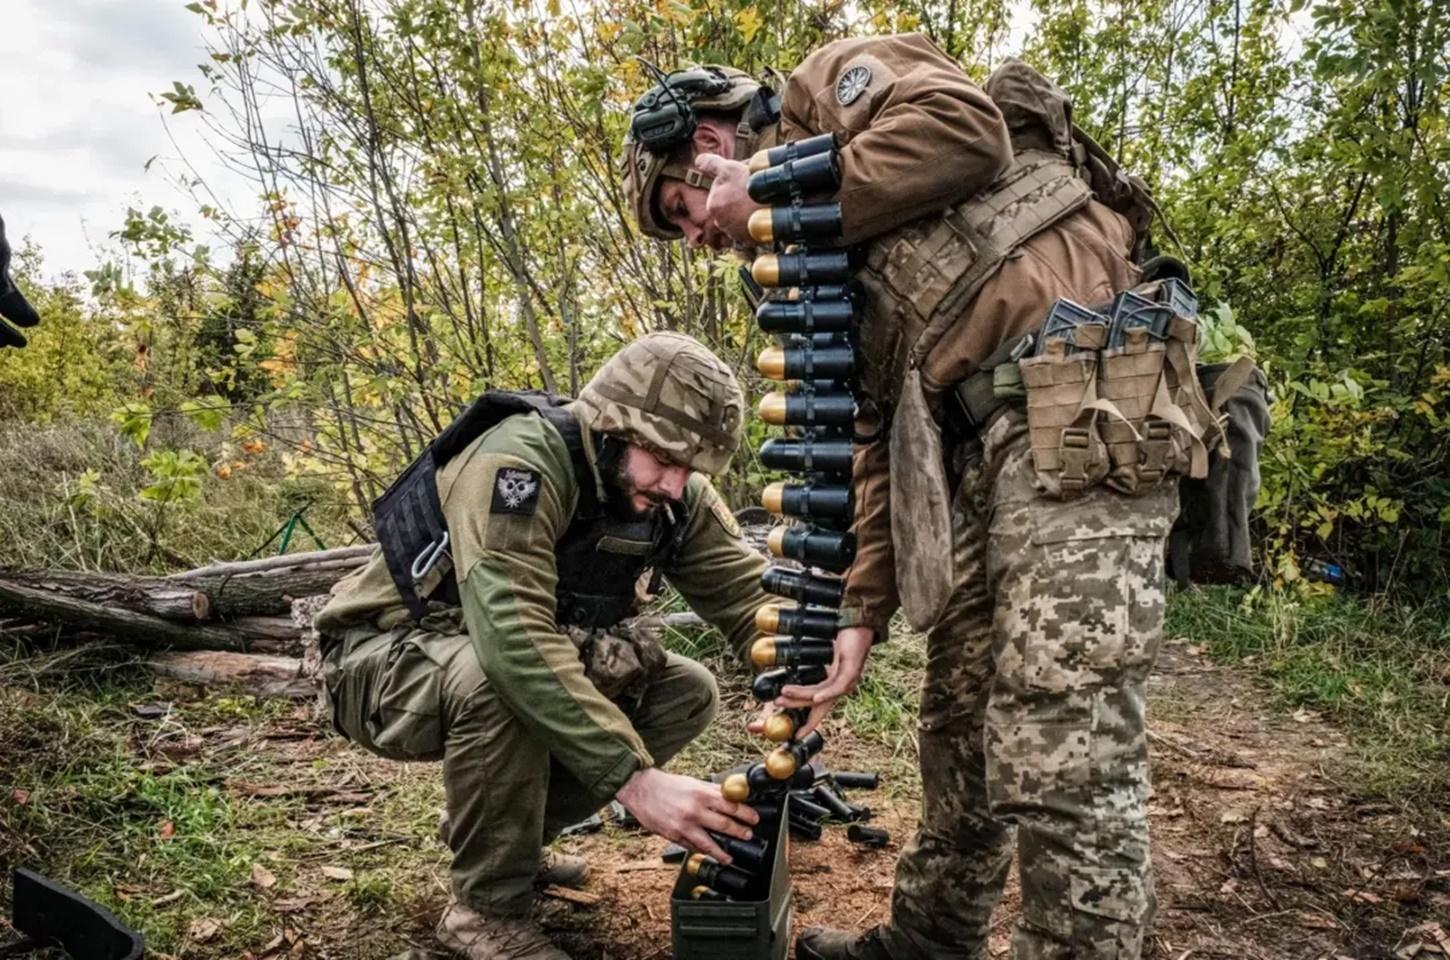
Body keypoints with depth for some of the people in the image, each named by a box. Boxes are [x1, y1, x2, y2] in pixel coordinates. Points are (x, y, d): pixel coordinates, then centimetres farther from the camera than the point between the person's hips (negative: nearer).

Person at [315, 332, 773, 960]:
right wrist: (635, 778, -46)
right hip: (387, 661, -6)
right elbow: (512, 637, -43)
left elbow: (752, 597, -12)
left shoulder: (675, 498, -9)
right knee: (493, 679, -38)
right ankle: (487, 907, -13)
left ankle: (512, 835, 9)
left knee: (687, 692, -7)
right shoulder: (521, 460, -32)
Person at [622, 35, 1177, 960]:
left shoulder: (834, 83, 9)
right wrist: (861, 612, 11)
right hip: (982, 444, 9)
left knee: (1063, 749, -10)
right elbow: (879, 429, 19)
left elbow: (965, 129, -13)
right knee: (962, 723, 17)